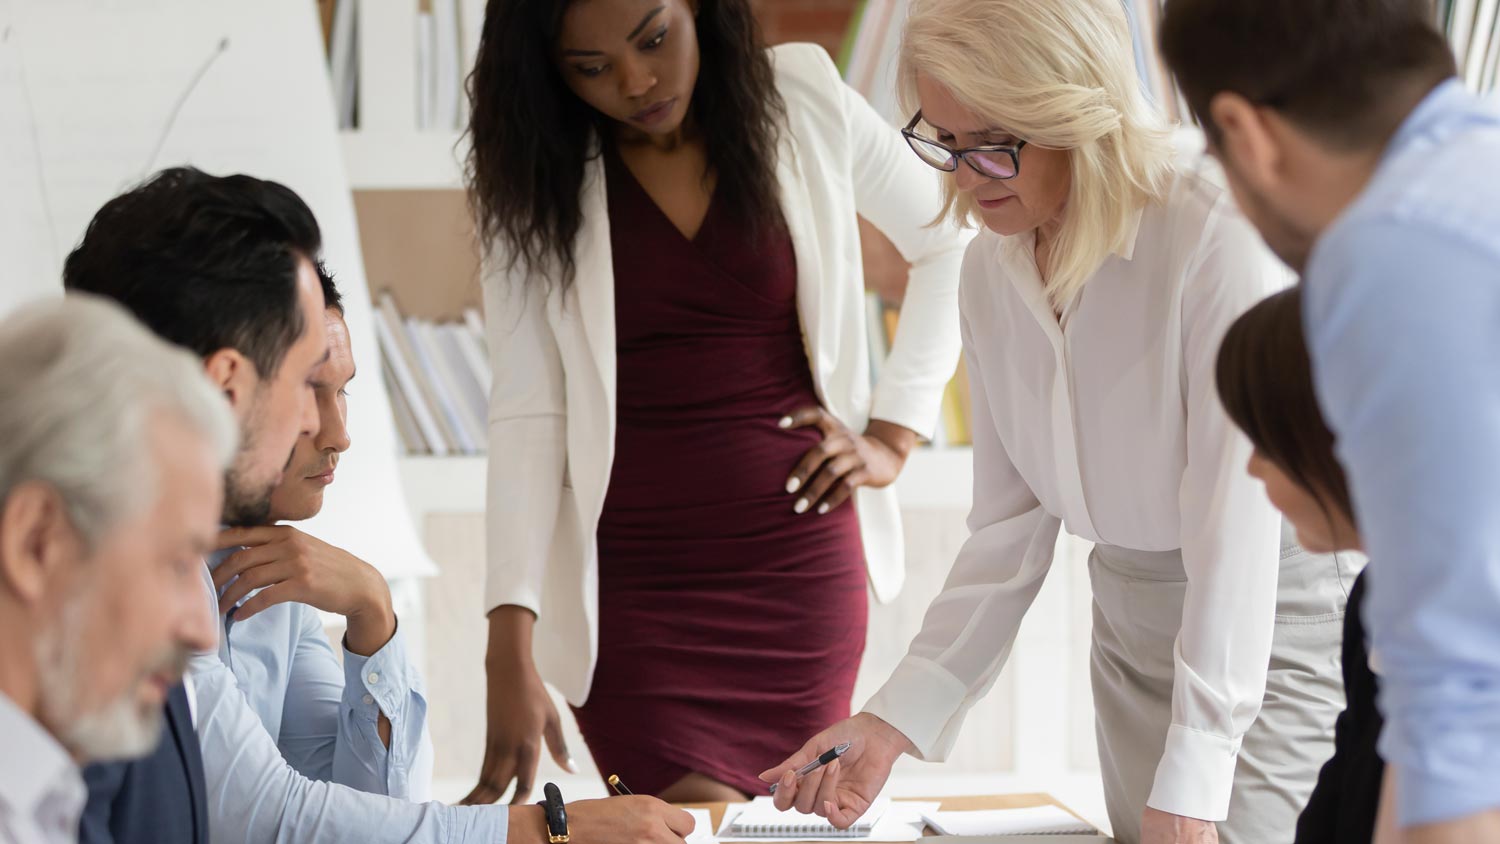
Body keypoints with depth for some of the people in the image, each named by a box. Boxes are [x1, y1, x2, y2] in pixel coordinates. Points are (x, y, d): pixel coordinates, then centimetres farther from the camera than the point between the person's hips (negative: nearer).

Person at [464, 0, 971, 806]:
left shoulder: (804, 104, -1)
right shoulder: (533, 179, -3)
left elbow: (951, 246, 13)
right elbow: (527, 415, -9)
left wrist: (893, 435, 4)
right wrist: (510, 651, -18)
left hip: (801, 563, 1)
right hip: (631, 585, -1)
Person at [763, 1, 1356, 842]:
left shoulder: (1215, 239, -21)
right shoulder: (991, 273, 1)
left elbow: (1236, 523, -24)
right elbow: (1010, 528, 4)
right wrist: (898, 719, -6)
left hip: (1269, 623, -6)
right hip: (1131, 629, 6)